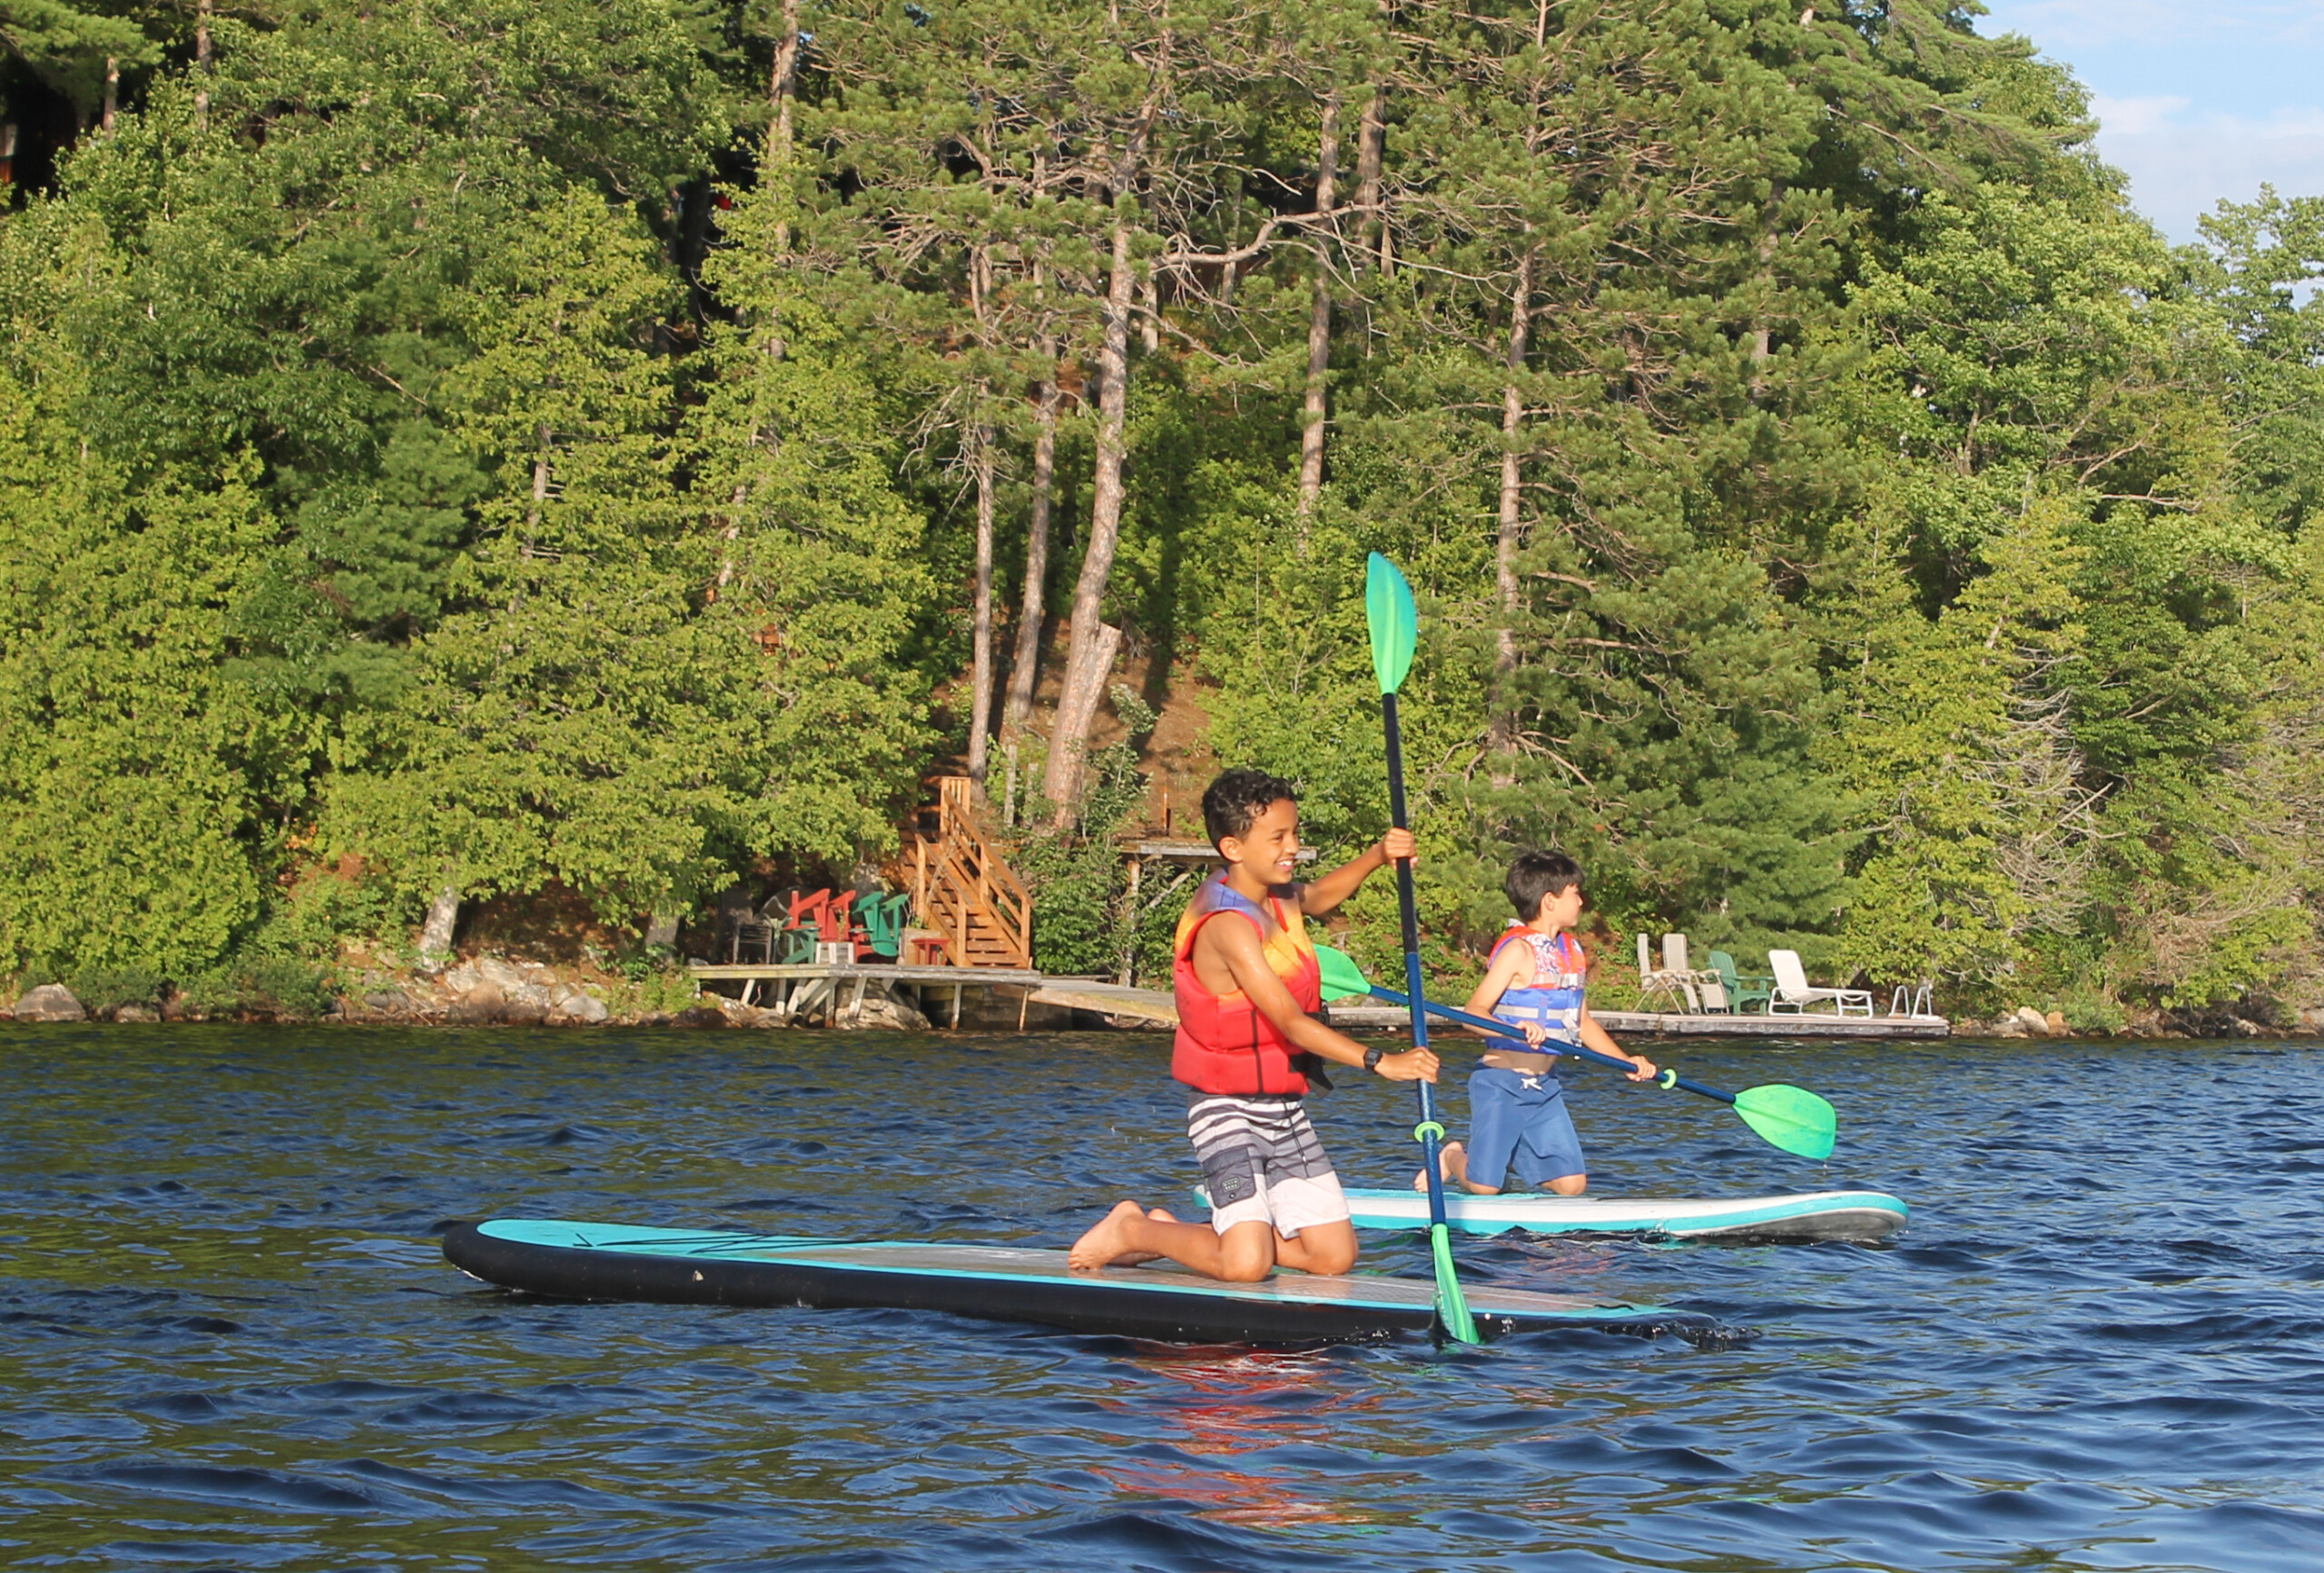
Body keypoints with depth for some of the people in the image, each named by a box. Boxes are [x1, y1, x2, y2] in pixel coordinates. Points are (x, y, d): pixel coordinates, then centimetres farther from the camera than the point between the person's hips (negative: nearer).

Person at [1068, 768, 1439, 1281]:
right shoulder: (1228, 925, -23)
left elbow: (1320, 894, 30)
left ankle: (1178, 1232, 19)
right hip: (1229, 1108, -9)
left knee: (1334, 1255, 5)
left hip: (1285, 1108, 9)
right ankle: (1134, 1230, 8)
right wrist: (1378, 1061, -38)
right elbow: (1290, 1022, -30)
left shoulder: (1278, 899, 5)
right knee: (1246, 1266, -21)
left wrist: (1378, 856, 11)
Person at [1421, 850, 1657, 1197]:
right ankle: (1453, 1158, 29)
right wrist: (1515, 1028, -39)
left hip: (1545, 1087, 7)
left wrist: (1626, 1061, 10)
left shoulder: (1572, 951, 10)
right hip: (1501, 1085, -7)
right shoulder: (1518, 950, -15)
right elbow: (1473, 1013, -21)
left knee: (1572, 1184, 0)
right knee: (1485, 1188, -4)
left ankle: (1508, 1160, 26)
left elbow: (1583, 1022, 19)